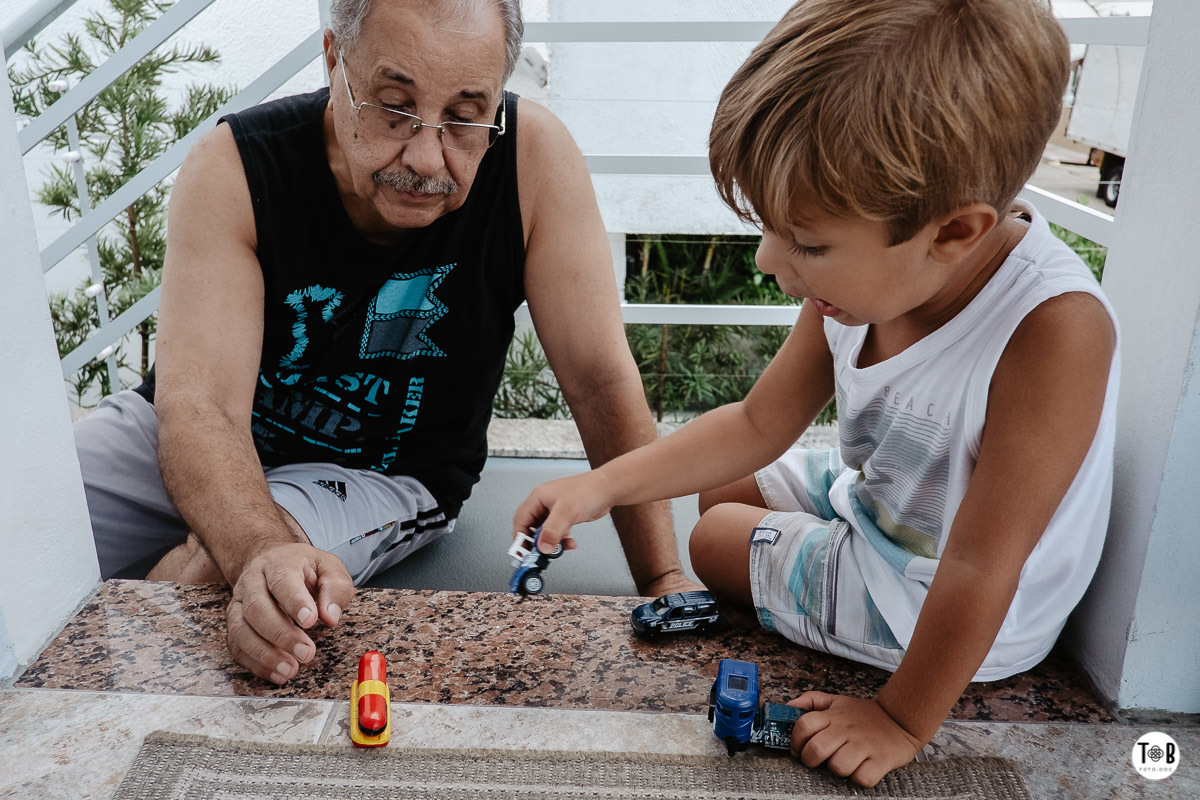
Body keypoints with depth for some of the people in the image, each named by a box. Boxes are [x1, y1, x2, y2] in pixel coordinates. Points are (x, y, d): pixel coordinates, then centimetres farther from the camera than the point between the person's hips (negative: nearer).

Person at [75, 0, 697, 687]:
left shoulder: (534, 154, -23)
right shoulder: (234, 167, -22)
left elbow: (602, 379, -19)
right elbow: (197, 406, -28)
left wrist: (664, 578, -21)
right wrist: (264, 551, -49)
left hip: (386, 474, -1)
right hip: (203, 448, 2)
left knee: (205, 572, -27)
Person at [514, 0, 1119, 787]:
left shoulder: (1054, 329, -41)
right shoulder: (868, 277, -19)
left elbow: (980, 568, -33)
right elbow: (758, 426, -8)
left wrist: (904, 721, -21)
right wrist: (603, 484, -14)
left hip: (960, 619, -6)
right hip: (876, 496, 6)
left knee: (718, 541, 6)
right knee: (726, 487, 18)